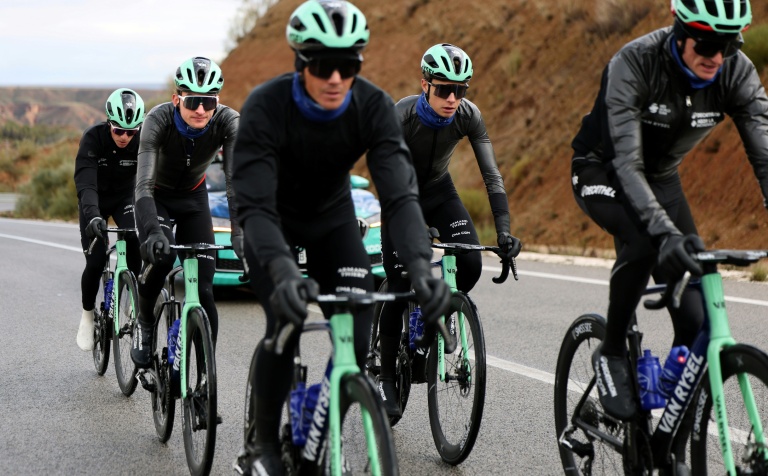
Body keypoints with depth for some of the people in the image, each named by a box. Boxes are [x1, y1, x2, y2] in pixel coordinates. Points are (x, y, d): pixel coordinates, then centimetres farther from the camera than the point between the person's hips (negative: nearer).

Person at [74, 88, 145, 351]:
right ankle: (88, 315, 12)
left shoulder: (142, 142, -24)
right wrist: (93, 216, -55)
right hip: (95, 202, -1)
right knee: (96, 262, -13)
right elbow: (85, 184, -38)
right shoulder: (93, 138, -29)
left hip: (125, 198, 1)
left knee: (135, 239, -28)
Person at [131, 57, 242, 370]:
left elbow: (235, 180, -32)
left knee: (203, 288, -9)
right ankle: (144, 324, -1)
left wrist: (239, 232, -46)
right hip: (157, 197, -2)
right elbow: (143, 183, -39)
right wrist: (152, 231, -54)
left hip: (194, 198, 2)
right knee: (160, 256, -30)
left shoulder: (228, 122, -28)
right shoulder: (159, 119, -32)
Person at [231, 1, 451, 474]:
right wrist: (283, 272, -58)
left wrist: (421, 264, -51)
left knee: (358, 330, -13)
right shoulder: (266, 107, -34)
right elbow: (256, 205, -41)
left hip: (332, 216, 3)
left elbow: (400, 193, -33)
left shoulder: (374, 107, -27)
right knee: (286, 321, -22)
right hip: (273, 219, -3)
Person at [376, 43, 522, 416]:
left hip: (439, 193, 3)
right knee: (400, 287, -10)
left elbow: (492, 175, -23)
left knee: (471, 264, -19)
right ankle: (386, 376, 6)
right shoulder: (401, 115, -31)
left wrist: (503, 230, -33)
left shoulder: (469, 116, -22)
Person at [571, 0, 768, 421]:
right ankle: (611, 353, -13)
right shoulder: (633, 63, -33)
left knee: (695, 319, -10)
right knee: (644, 241, -38)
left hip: (661, 178, 4)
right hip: (601, 171, -4)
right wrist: (665, 231, -54)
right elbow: (627, 163, -40)